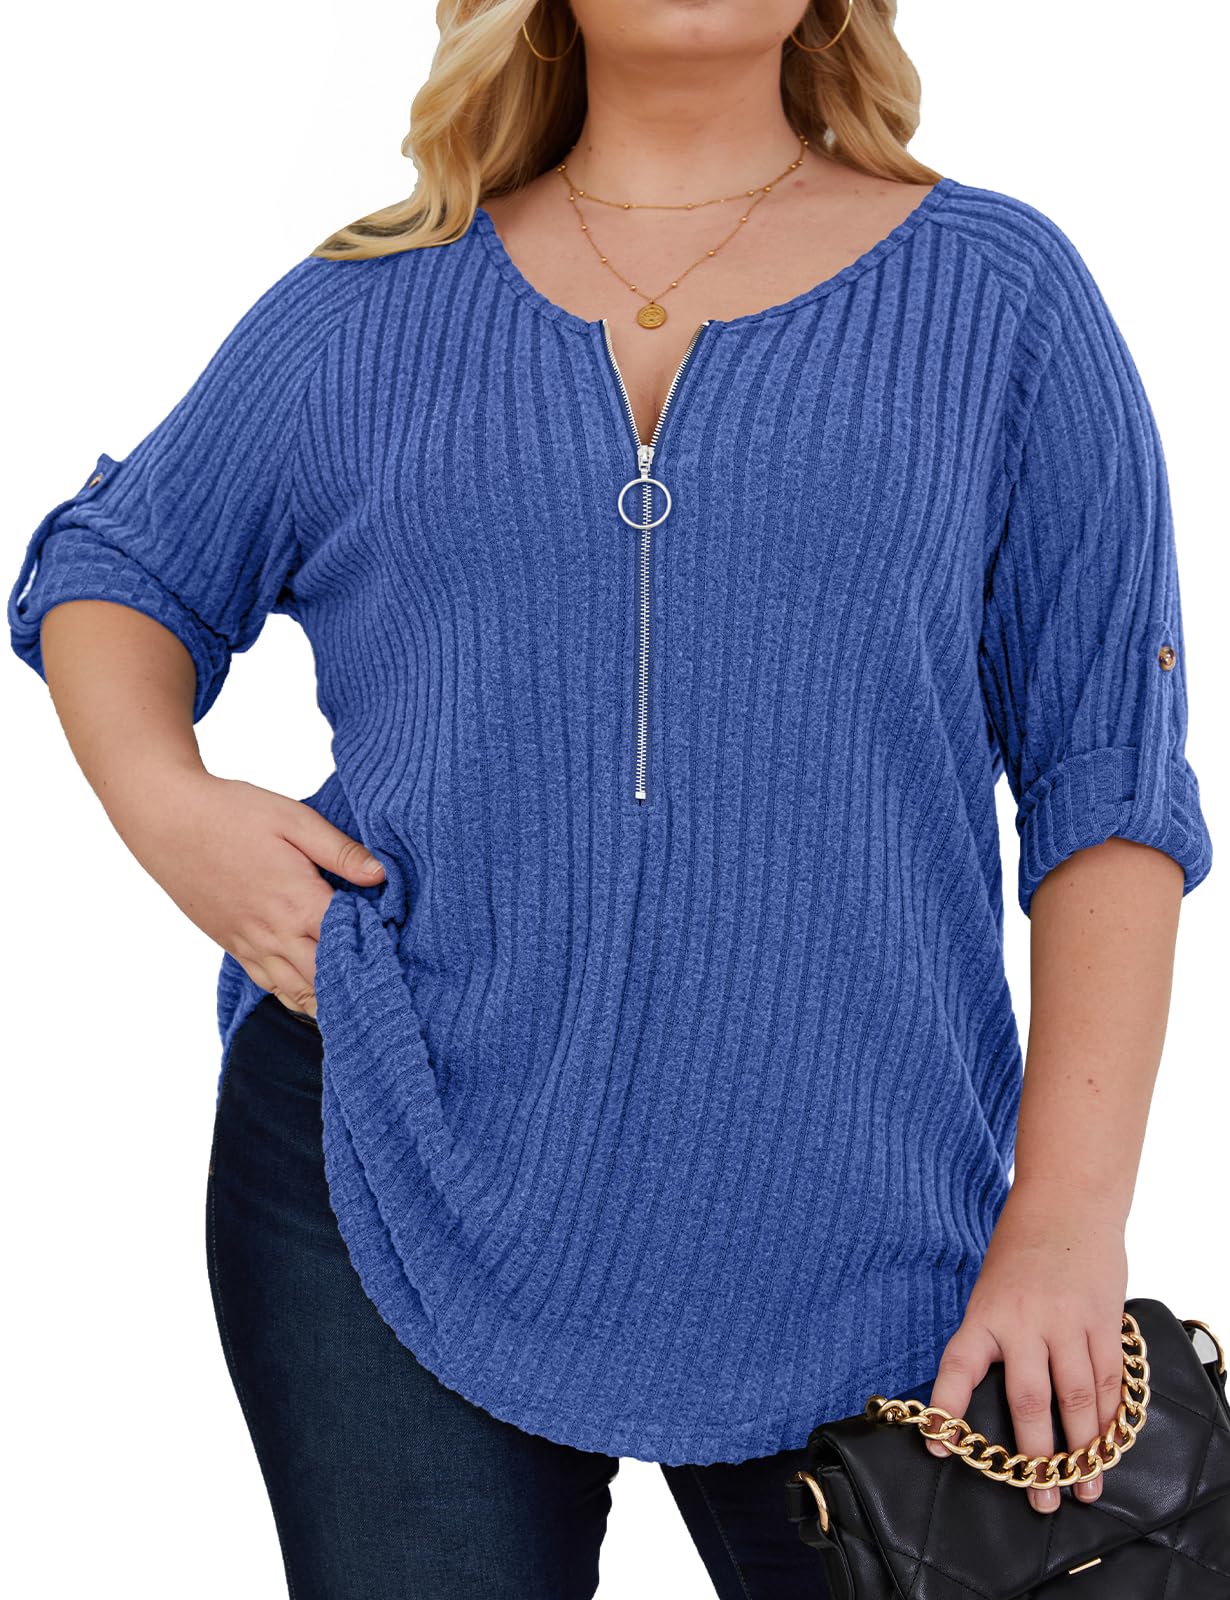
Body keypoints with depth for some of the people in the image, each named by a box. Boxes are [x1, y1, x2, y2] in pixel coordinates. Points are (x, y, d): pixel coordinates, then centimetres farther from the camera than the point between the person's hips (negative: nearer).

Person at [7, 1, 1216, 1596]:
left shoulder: (997, 291, 4)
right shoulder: (369, 312, 8)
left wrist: (1070, 1217, -6)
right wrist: (164, 805, -1)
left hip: (840, 1224, 0)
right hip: (395, 1174, 1)